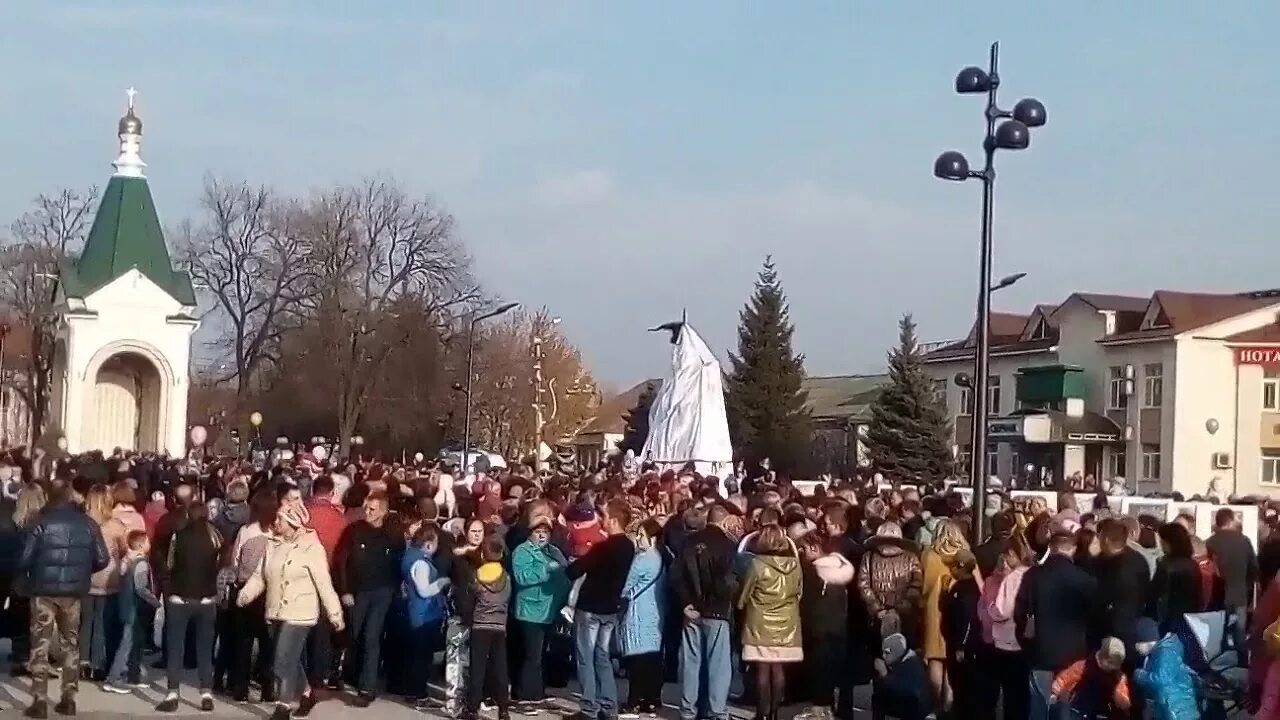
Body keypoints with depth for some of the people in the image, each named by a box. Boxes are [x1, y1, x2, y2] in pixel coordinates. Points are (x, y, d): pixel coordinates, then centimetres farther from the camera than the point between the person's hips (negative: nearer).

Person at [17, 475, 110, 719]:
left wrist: (28, 575, 9)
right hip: (73, 592, 3)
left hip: (43, 591, -3)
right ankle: (69, 700, 16)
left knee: (40, 646, 4)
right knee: (71, 644, 15)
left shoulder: (41, 522, -12)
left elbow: (24, 559, -14)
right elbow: (102, 559, -1)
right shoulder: (87, 523, -3)